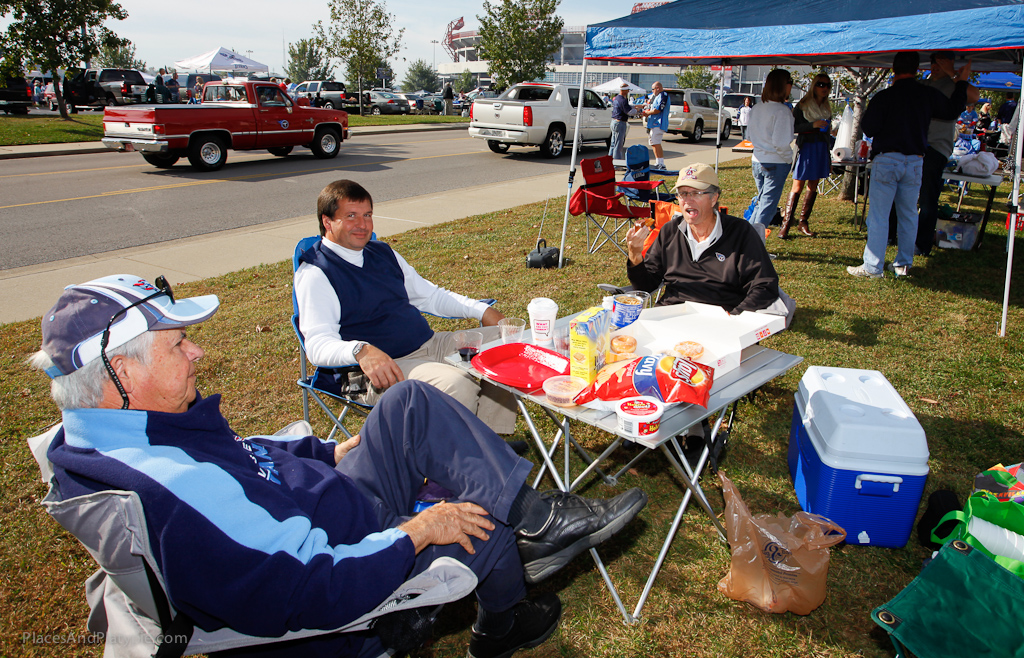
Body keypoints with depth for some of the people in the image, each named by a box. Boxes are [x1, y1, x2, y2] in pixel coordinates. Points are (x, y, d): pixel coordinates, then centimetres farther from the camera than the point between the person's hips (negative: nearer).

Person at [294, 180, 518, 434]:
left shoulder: (383, 253, 17)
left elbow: (430, 295, 24)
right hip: (384, 366, -8)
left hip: (431, 345, 9)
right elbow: (318, 343, -18)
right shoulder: (314, 274, -7)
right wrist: (361, 351, -40)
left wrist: (482, 311, 11)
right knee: (458, 385, -33)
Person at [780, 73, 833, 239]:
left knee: (813, 187, 6)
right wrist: (813, 125, -22)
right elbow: (793, 127, -11)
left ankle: (803, 222, 13)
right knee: (797, 187, -9)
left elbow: (827, 133, 19)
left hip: (821, 149, 6)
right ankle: (786, 224, -8)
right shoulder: (803, 106, -2)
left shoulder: (827, 108, 15)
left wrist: (829, 158, 18)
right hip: (806, 148, -6)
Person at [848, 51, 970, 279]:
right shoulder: (929, 95, 4)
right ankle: (903, 264, 19)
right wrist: (961, 83, 34)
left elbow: (869, 128, -11)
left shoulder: (884, 97, -9)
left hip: (886, 160, -4)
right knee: (908, 215, 13)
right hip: (915, 161, 4)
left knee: (878, 215, -2)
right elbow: (952, 111, 21)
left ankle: (873, 267, -4)